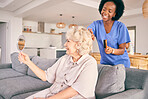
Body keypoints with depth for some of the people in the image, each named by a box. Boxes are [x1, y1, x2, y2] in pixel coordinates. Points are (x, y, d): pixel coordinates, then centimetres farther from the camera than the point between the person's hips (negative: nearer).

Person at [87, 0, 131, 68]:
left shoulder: (120, 26, -13)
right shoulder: (96, 24, -5)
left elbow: (122, 50, -12)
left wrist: (112, 50, -32)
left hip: (121, 62, -2)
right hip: (104, 62, 2)